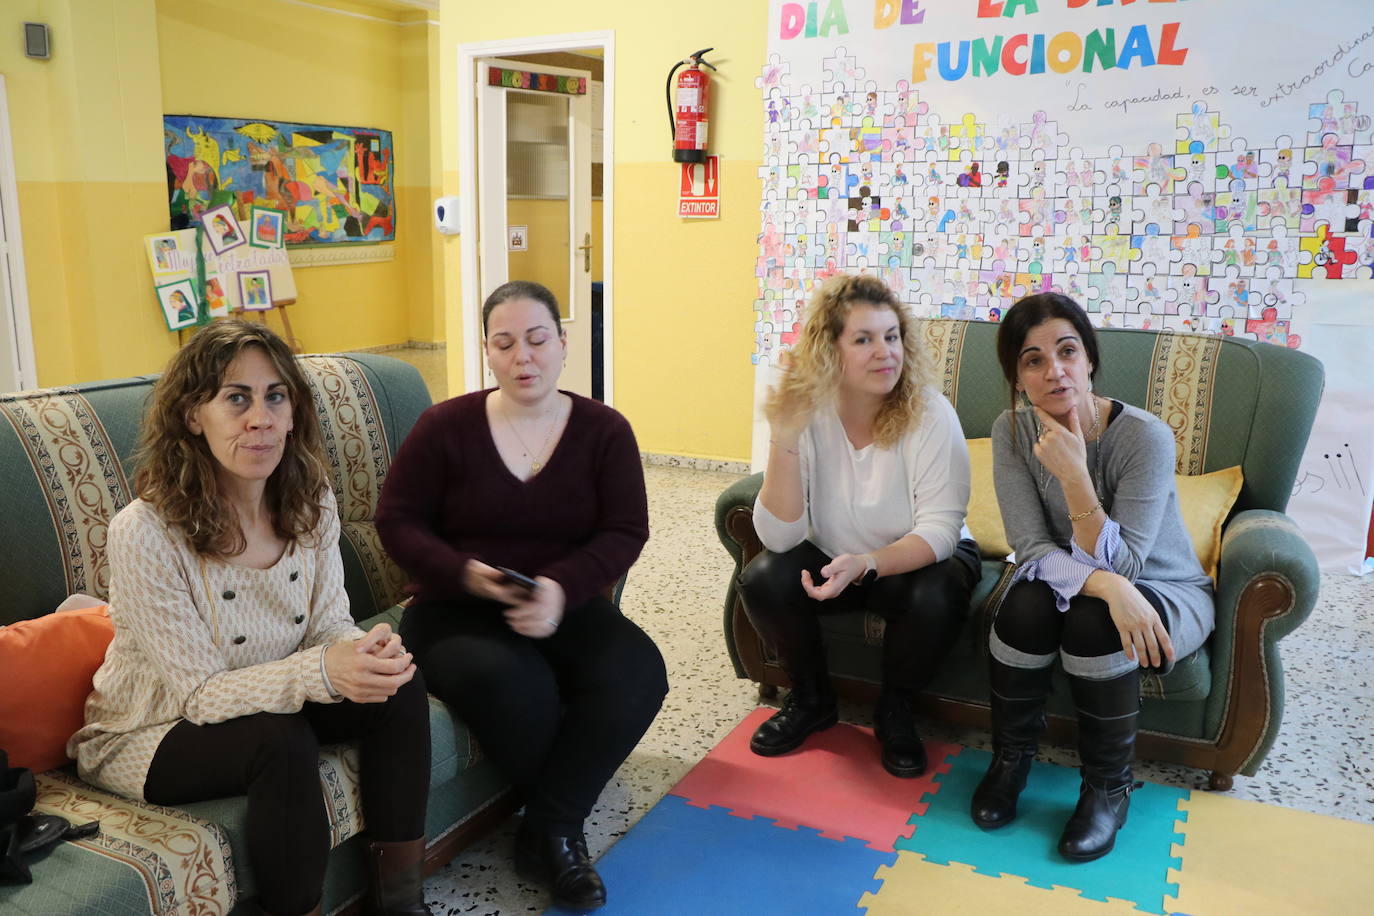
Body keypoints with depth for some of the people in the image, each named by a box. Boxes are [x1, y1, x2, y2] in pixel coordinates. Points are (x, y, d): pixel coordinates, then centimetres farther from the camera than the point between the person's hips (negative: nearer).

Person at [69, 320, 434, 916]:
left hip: (268, 702, 6)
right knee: (282, 742, -33)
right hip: (148, 734, -5)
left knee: (399, 687, -17)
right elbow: (203, 693, -25)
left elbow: (329, 624, -6)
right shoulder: (145, 532, -27)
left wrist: (366, 650, -31)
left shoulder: (309, 499, -10)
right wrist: (321, 671, -41)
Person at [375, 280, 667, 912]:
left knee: (637, 675, -28)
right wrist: (464, 574, -19)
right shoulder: (446, 426, -1)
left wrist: (562, 587, -23)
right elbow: (397, 521, 1)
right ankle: (562, 827, -5)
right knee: (514, 687, -34)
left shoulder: (604, 430, 2)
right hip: (455, 610, -2)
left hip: (566, 605, 2)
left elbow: (625, 531, -3)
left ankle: (547, 828, -12)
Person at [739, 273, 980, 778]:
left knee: (938, 598, -33)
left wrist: (865, 564, -41)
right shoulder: (807, 415, -16)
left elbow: (940, 529, -23)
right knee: (762, 579, -23)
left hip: (918, 559, -1)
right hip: (833, 560, 2)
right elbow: (780, 537, -21)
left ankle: (895, 710, 0)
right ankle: (811, 699, 6)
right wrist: (784, 442, -33)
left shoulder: (929, 413, -20)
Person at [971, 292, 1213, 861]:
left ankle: (1108, 787, -9)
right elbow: (1033, 550, -18)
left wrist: (1074, 475, -39)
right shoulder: (1012, 431, -14)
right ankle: (1010, 759, -4)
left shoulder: (1146, 436, -25)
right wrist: (1107, 585, -37)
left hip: (1165, 593, -2)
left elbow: (1120, 564, -26)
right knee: (1029, 601, -30)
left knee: (1092, 619, -33)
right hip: (1069, 583, 3)